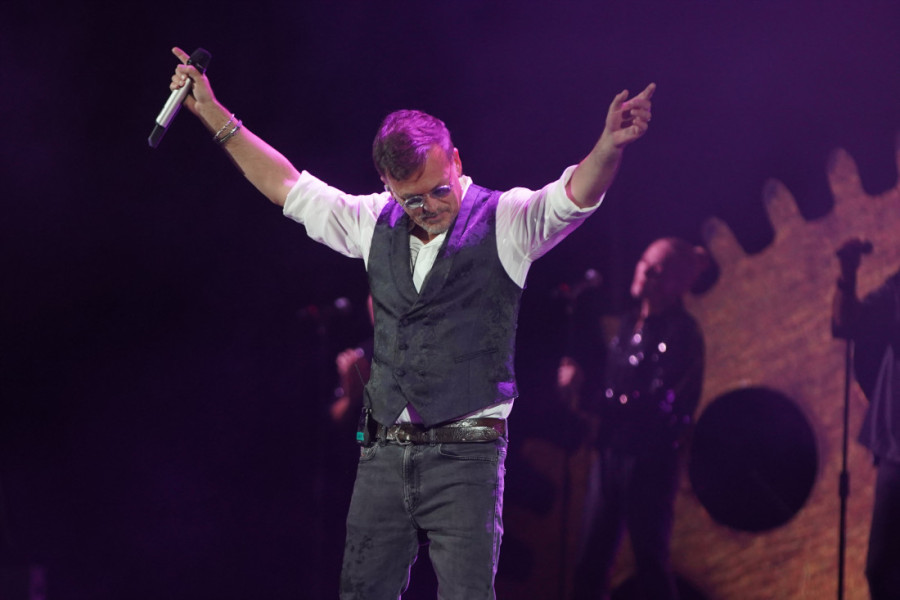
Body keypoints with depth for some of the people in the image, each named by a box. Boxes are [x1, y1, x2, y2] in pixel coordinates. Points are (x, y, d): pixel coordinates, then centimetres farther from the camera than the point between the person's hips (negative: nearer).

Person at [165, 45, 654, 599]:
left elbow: (573, 197, -19)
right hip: (384, 452, 5)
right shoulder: (377, 223, 11)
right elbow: (288, 187, 18)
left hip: (466, 455, -5)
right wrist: (213, 113, 17)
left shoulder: (504, 221, -3)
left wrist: (609, 147, -41)